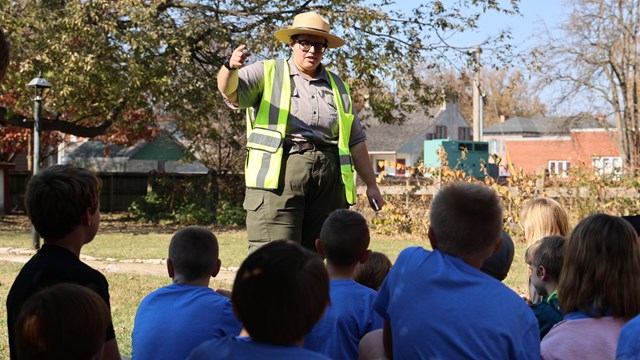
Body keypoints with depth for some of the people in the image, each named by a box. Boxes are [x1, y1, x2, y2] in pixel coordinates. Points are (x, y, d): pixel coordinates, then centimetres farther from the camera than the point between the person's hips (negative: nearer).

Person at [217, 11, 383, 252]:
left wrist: (371, 184, 19)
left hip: (328, 178, 4)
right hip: (278, 174, -4)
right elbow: (230, 91, -8)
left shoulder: (337, 87, 21)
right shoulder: (268, 73, 9)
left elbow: (356, 141, 23)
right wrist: (231, 67, -31)